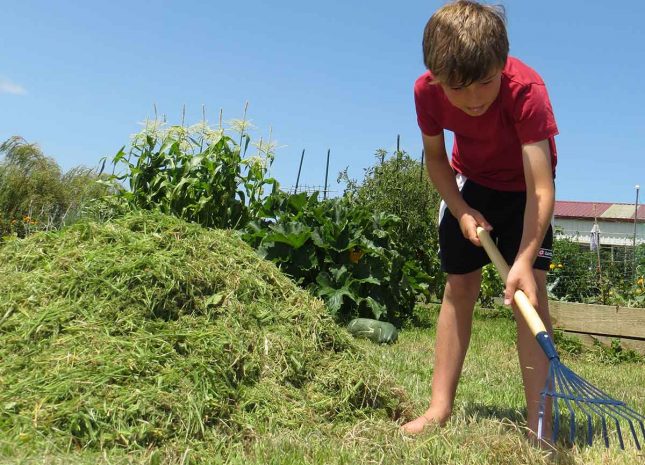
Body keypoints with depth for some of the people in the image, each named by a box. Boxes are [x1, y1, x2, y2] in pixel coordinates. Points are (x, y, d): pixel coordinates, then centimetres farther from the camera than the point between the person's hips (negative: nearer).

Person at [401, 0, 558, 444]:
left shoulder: (526, 89, -36)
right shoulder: (427, 91, -25)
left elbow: (541, 188, -40)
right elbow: (436, 158, -7)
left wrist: (525, 261, -51)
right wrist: (462, 212, -20)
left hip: (523, 183, -3)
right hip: (469, 182, 3)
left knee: (531, 288, -15)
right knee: (459, 287, 1)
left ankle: (540, 422, -13)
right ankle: (440, 408, 6)